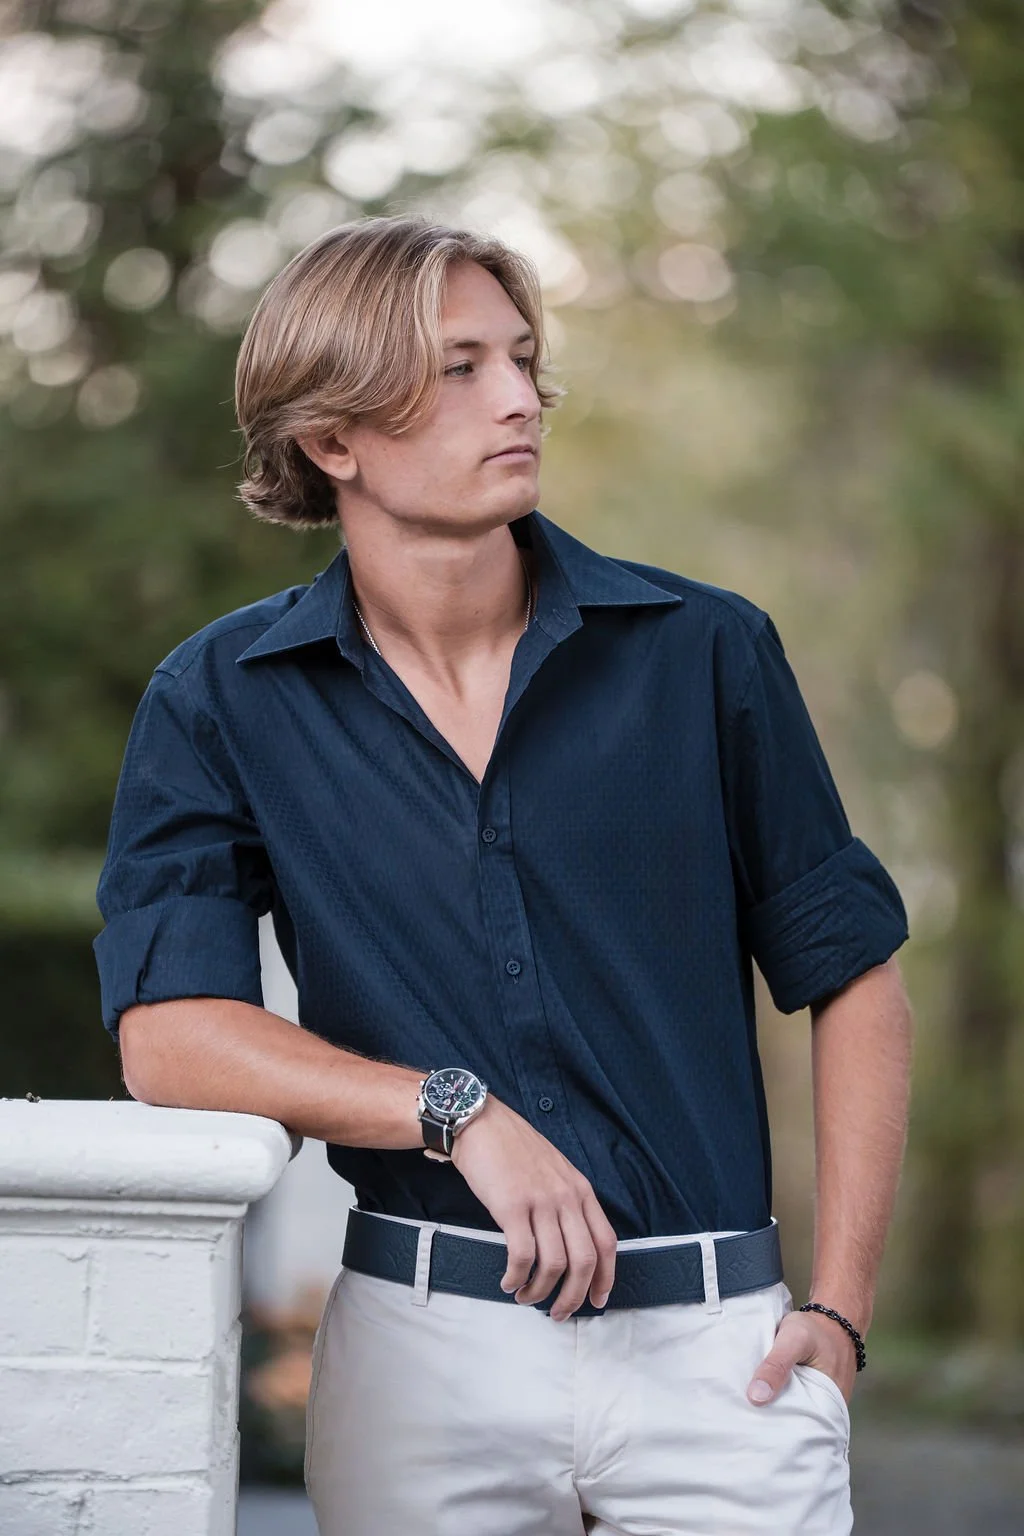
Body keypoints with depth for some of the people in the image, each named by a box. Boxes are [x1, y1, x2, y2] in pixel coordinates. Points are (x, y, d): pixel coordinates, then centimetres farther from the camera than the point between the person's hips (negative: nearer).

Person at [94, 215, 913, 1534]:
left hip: (712, 1339, 0)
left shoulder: (705, 650, 2)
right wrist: (459, 1112, -17)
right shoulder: (224, 701, 2)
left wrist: (840, 1308, 0)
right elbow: (167, 1031, -7)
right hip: (422, 1335, 0)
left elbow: (853, 978, 7)